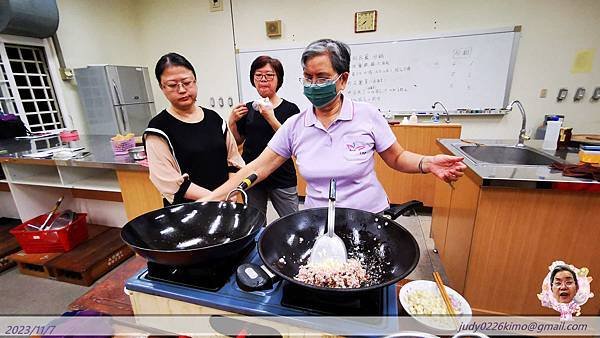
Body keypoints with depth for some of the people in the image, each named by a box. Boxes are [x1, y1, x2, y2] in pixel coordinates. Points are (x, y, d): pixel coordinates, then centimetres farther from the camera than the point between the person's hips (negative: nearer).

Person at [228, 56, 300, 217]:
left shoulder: (290, 109, -5)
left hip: (282, 179, -3)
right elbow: (238, 141, 14)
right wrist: (232, 121, -4)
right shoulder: (248, 109, 6)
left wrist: (271, 118, -21)